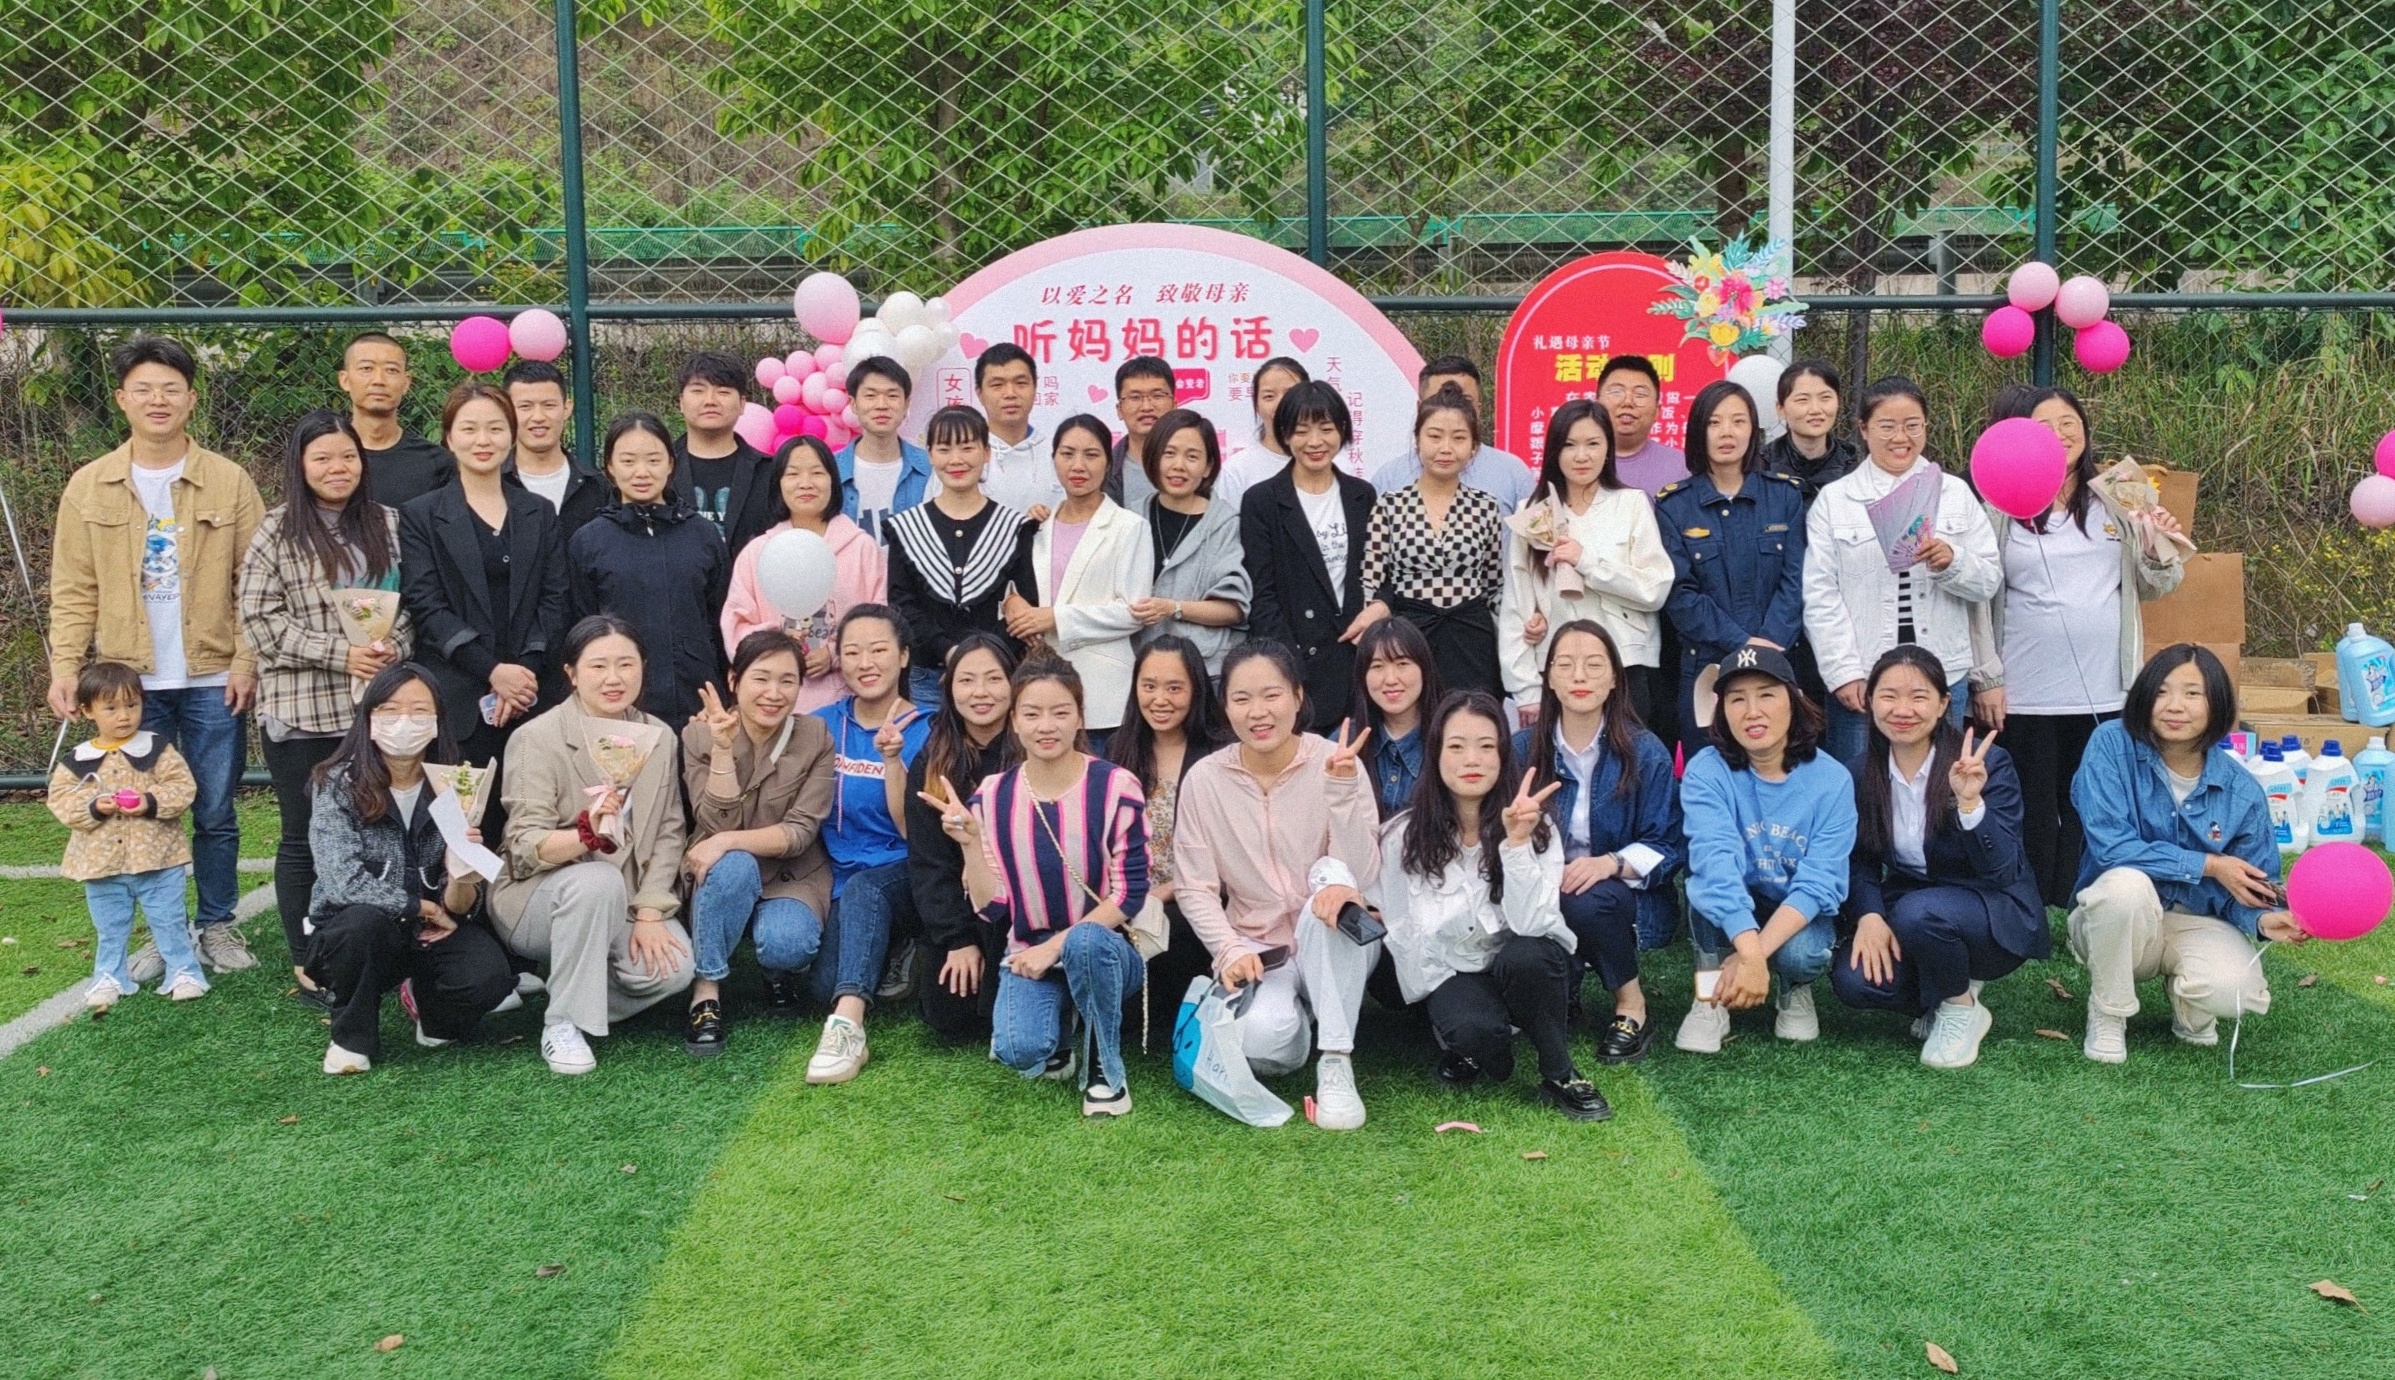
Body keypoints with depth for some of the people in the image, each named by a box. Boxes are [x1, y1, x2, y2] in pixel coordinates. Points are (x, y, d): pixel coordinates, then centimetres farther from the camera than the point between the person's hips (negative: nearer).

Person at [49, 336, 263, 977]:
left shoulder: (229, 481, 1)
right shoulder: (89, 487, 4)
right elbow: (74, 590, 4)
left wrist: (247, 660, -8)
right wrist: (65, 668, -5)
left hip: (213, 680, -1)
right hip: (129, 683, 1)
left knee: (215, 814, 7)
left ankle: (217, 925, 21)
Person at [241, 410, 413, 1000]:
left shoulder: (385, 524, 9)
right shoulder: (277, 531, -2)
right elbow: (260, 619, -8)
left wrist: (395, 648, -8)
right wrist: (340, 654, -16)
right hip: (300, 712, -3)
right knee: (305, 836, 6)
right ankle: (307, 962, 16)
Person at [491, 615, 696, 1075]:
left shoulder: (659, 738, 2)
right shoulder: (537, 738, -13)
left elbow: (668, 834, -2)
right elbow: (525, 846, -20)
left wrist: (650, 912, -15)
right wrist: (587, 834, -40)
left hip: (623, 902, 4)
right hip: (538, 897, -4)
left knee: (672, 967, -24)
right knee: (599, 879, -36)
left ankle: (565, 986, 3)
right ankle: (562, 1023, -22)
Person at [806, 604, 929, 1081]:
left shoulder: (925, 731, -1)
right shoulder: (823, 725, 9)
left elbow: (913, 832, -8)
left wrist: (892, 756, -20)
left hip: (902, 884, -3)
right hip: (840, 887, 3)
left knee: (865, 884, -38)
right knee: (825, 983, -27)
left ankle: (848, 1024, -51)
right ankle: (884, 960, 6)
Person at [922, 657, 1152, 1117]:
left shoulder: (1116, 787, -11)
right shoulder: (993, 796, -2)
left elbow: (1129, 894, -11)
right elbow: (991, 909, -4)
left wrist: (1055, 946, -17)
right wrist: (970, 843, -19)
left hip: (1106, 951, -2)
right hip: (1029, 956, 2)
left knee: (1086, 942, -38)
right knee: (1019, 1050, -28)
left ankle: (1106, 1070, -11)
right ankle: (1059, 1041, 12)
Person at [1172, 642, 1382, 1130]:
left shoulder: (1336, 763, -10)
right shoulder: (1203, 779, -5)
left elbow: (1363, 878, -19)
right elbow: (1193, 886, -3)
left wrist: (1341, 788, -30)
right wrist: (1231, 950, -19)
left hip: (1336, 944, 0)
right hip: (1254, 948, 0)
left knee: (1332, 877, -34)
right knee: (1263, 1038, -33)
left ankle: (1336, 1062, -25)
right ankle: (1296, 1024, 8)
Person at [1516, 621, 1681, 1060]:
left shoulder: (1645, 752, -7)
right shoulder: (1523, 748, 0)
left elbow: (1667, 847, -7)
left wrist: (1611, 863, -26)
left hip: (1628, 898, -1)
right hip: (1544, 900, 1)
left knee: (1586, 903, -37)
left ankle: (1632, 1007, -10)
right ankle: (1565, 980, 9)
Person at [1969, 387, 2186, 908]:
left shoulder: (2118, 502, 8)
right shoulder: (2001, 509, 0)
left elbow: (2151, 588, 13)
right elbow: (1979, 597, 0)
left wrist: (2160, 549, -7)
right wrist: (1986, 678, -3)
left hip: (2106, 691, 2)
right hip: (2027, 695, -2)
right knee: (2035, 816, 5)